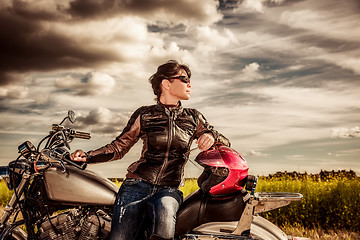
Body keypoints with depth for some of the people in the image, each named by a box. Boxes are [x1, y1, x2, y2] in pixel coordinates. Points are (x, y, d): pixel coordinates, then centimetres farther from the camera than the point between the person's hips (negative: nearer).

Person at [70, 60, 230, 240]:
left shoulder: (193, 118, 14)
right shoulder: (144, 115, 9)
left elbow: (225, 144, 16)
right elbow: (119, 147, 10)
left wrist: (211, 136, -8)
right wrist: (87, 156, -6)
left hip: (169, 190, 1)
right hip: (137, 184, 0)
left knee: (164, 207, -36)